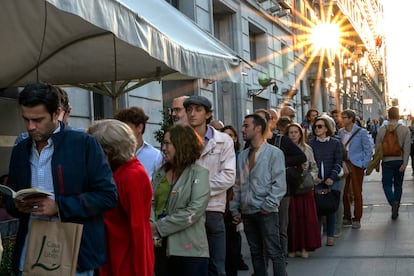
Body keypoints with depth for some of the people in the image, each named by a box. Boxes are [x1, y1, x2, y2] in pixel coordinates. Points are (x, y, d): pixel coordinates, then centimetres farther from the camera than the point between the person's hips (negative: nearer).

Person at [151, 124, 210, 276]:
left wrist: (160, 227, -15)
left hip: (189, 249, -5)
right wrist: (151, 224, -13)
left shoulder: (199, 173, -5)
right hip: (161, 245, 5)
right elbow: (152, 203, 9)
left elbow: (195, 210, -15)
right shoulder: (160, 173, 12)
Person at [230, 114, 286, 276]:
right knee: (256, 252, 12)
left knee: (274, 252, -4)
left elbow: (279, 183, -8)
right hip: (247, 212, 5)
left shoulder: (274, 153, -3)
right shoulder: (243, 156, 13)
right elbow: (238, 184, 14)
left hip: (266, 212, -5)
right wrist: (234, 209, 9)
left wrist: (268, 206, -14)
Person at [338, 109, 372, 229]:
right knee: (343, 192, 4)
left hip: (356, 164, -4)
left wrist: (364, 165, -10)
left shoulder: (361, 132, -5)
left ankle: (356, 219, 10)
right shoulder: (340, 132, 8)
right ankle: (347, 217, 17)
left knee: (357, 192, 1)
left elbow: (368, 150, -3)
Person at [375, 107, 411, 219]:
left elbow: (377, 147, 1)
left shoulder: (382, 129, -3)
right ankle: (395, 209, 17)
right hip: (400, 161, 2)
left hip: (387, 161, -2)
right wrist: (405, 163, -9)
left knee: (387, 184, 5)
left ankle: (393, 202, -21)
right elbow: (407, 148, -9)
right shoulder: (405, 129, -3)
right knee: (398, 185, 13)